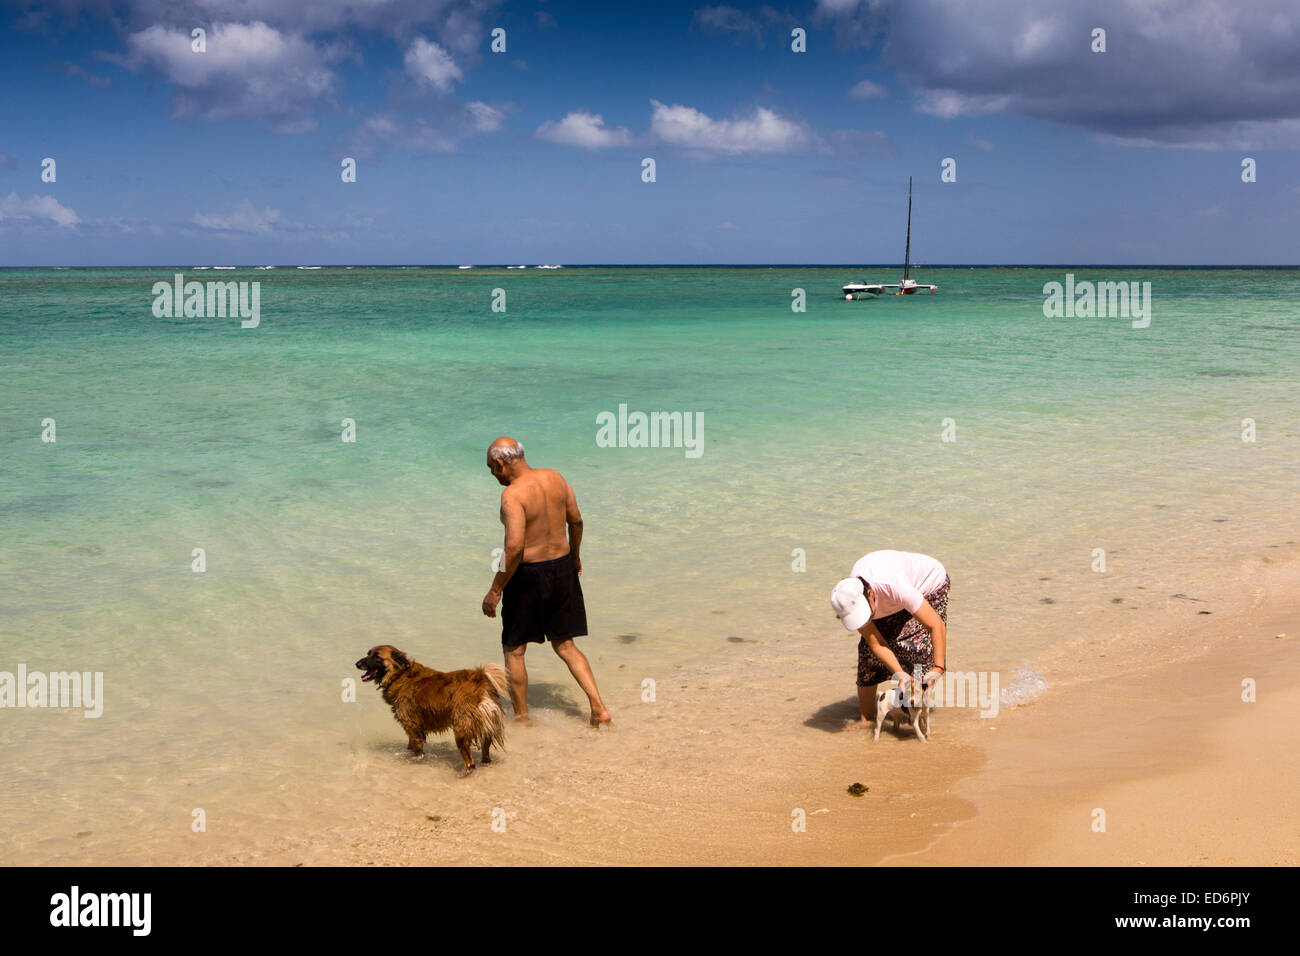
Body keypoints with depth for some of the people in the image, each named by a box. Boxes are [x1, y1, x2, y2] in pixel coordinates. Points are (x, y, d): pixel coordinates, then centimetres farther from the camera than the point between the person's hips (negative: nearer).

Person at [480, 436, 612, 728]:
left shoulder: (513, 494, -20)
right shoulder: (555, 478, 1)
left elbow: (515, 547, -27)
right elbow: (576, 520, 11)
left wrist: (495, 590, -18)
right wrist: (574, 556, 27)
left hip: (529, 574, -7)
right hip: (562, 566, 7)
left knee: (514, 650, 13)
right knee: (565, 646, 17)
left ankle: (522, 718, 22)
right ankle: (599, 709, 7)